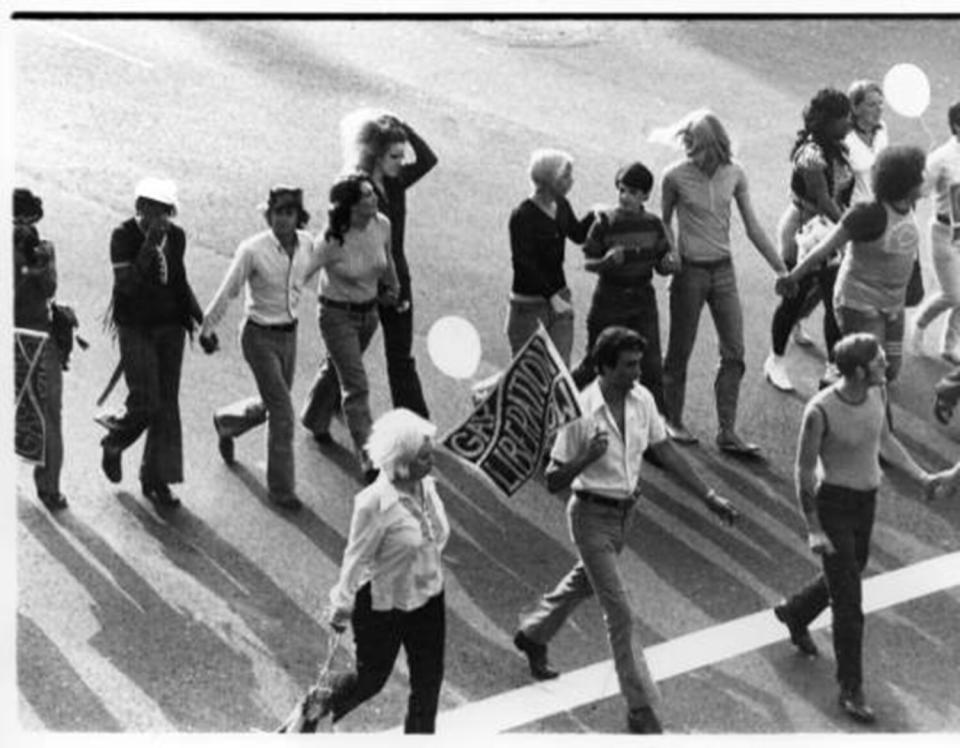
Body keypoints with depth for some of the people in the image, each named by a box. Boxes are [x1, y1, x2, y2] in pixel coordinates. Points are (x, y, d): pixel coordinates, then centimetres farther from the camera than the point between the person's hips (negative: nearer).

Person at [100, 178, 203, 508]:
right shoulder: (123, 236, -15)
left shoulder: (176, 236, -1)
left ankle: (156, 480, 13)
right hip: (135, 329, -4)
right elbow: (126, 285, -26)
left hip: (170, 326, 4)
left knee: (167, 403, 3)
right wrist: (149, 245, -31)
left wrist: (199, 318, 5)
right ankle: (113, 445, 23)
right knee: (145, 404, -9)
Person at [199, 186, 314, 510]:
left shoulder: (306, 243, -5)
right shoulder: (252, 250, -19)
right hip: (259, 336, -6)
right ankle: (281, 488, 5)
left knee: (272, 405, 20)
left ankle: (225, 422, 51)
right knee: (282, 412, -8)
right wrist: (208, 327, -2)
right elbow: (227, 292, -9)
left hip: (289, 334, 6)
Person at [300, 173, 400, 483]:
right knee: (356, 387, -7)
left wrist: (392, 288, 26)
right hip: (337, 315, -6)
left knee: (337, 367, 27)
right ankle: (369, 462, -4)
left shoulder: (381, 225, -10)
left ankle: (315, 421, 53)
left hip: (369, 312, 6)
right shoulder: (332, 241, -27)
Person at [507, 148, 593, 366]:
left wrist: (594, 215, 4)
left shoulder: (561, 206, 3)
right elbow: (523, 264, -21)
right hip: (529, 304, -7)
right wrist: (551, 297, -26)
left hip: (559, 296, 7)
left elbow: (577, 235, 22)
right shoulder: (522, 216, -18)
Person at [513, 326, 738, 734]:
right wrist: (587, 457, -38)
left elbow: (666, 451, 5)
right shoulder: (582, 413, -25)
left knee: (584, 580, 28)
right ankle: (641, 709, 3)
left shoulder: (642, 399, -6)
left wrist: (709, 496, 5)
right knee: (619, 614, -5)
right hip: (592, 515, -7)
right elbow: (553, 482, -20)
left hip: (624, 510, 7)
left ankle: (532, 635, 54)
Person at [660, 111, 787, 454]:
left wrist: (781, 268, 2)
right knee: (680, 351, 7)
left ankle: (727, 432, 4)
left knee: (734, 353, -1)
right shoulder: (675, 176, -10)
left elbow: (753, 227, 3)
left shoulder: (734, 174, -3)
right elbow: (664, 224, 3)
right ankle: (672, 421, 24)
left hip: (723, 270, 3)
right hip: (689, 270, -3)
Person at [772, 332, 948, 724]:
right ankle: (851, 689, 9)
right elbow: (804, 471, -17)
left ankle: (794, 613, 54)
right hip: (833, 504, -7)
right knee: (848, 604, -4)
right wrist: (813, 530, -17)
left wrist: (921, 476, 5)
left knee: (849, 573, 26)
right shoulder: (821, 410, -27)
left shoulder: (877, 391, -7)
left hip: (867, 500, 7)